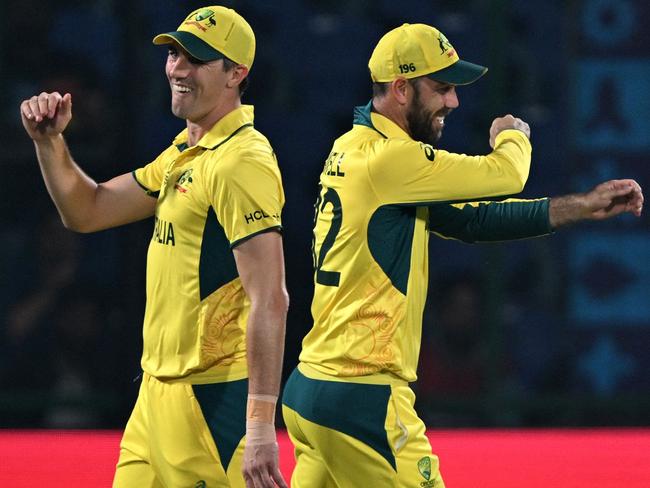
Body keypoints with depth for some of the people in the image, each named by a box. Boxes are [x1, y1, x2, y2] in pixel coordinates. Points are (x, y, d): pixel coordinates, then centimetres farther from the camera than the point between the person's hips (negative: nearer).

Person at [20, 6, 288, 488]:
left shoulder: (242, 163, -16)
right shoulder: (184, 154, 14)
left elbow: (270, 301, -22)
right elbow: (88, 211, 24)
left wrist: (261, 426, -28)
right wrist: (49, 142, 5)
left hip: (215, 395, -9)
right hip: (158, 392, 9)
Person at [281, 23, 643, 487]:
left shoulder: (353, 151, 15)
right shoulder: (386, 158, -15)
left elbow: (466, 218, 12)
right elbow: (505, 174, -13)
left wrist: (581, 206, 8)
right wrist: (512, 134, 12)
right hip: (360, 397, -10)